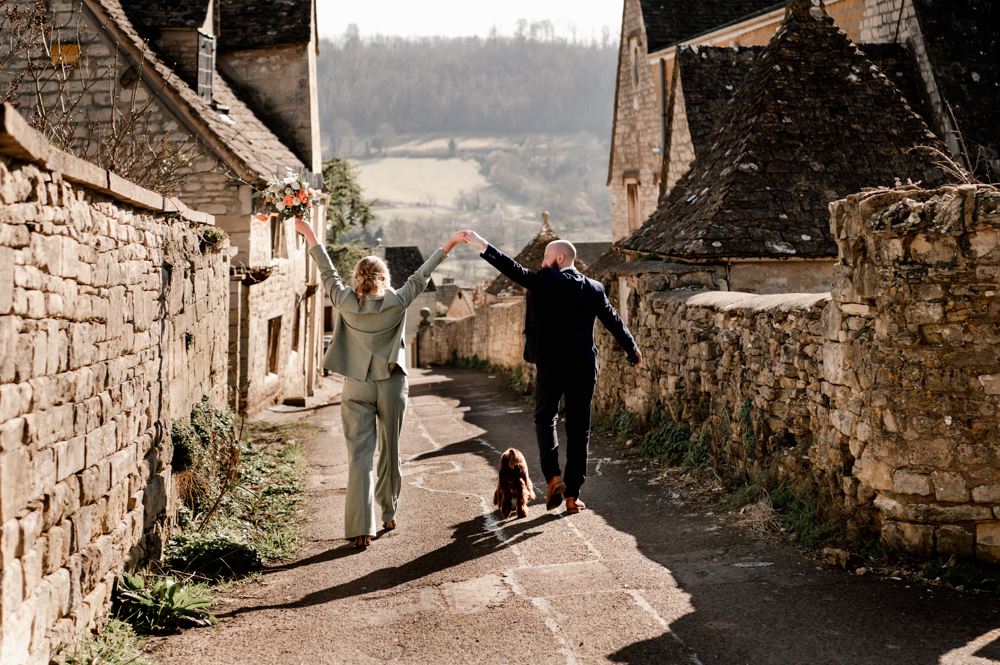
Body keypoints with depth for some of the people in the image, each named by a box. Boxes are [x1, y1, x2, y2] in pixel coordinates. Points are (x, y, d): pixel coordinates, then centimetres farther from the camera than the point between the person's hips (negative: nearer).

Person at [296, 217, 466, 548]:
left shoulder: (346, 302, -5)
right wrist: (447, 247, 15)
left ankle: (361, 527, -6)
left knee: (359, 455, -1)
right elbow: (420, 276, 3)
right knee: (391, 452, 16)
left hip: (356, 387, 0)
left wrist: (309, 234, 21)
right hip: (392, 386, 0)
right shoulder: (397, 303, -7)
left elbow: (328, 272, 8)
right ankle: (388, 514, 31)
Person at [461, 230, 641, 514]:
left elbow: (515, 270, -12)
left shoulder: (546, 281, -6)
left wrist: (483, 245, -7)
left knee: (545, 418, 17)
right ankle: (572, 495, 11)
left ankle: (553, 476, -3)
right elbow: (613, 321, 14)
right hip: (584, 367, 3)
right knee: (579, 429, 9)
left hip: (550, 365, -3)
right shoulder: (594, 289, 7)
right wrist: (632, 350, 29)